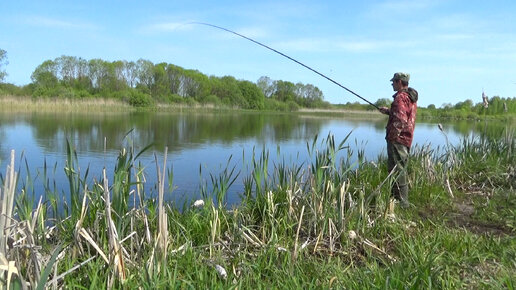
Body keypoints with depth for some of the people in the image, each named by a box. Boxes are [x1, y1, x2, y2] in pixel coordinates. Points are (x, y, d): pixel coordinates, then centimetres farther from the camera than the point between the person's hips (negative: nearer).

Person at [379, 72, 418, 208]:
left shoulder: (401, 97, -16)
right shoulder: (411, 97, 16)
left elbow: (400, 120, -25)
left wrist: (392, 135, -19)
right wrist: (388, 111, 28)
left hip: (398, 139, -10)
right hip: (406, 139, 10)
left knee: (397, 169, -6)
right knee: (400, 169, 17)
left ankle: (401, 201, -3)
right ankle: (401, 199, 27)